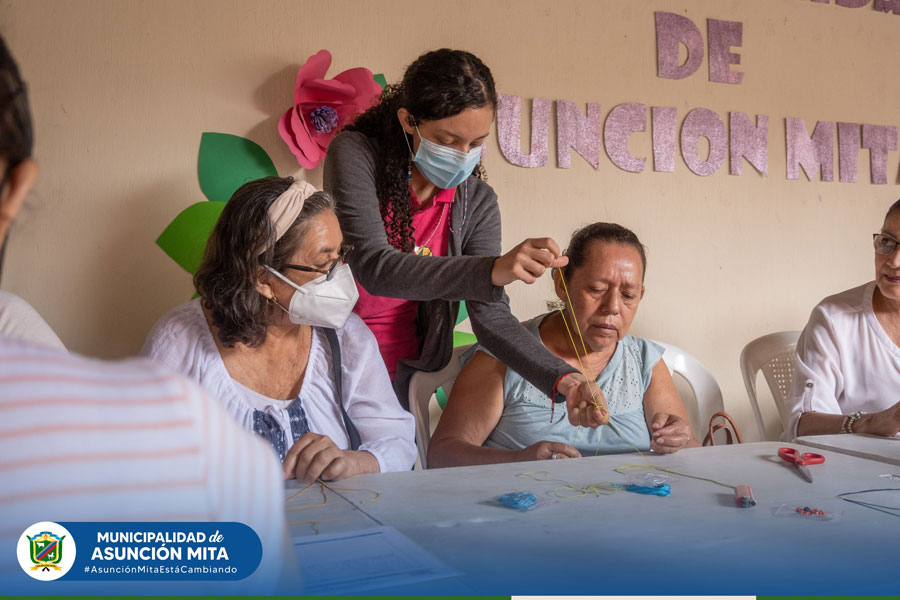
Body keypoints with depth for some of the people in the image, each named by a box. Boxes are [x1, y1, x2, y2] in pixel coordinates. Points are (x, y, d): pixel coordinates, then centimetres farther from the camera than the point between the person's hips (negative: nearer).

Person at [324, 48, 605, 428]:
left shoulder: (477, 202, -4)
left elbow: (490, 314, -8)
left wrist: (563, 379, -24)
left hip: (408, 380, 3)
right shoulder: (356, 154, -14)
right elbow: (374, 267, -27)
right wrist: (492, 269, -39)